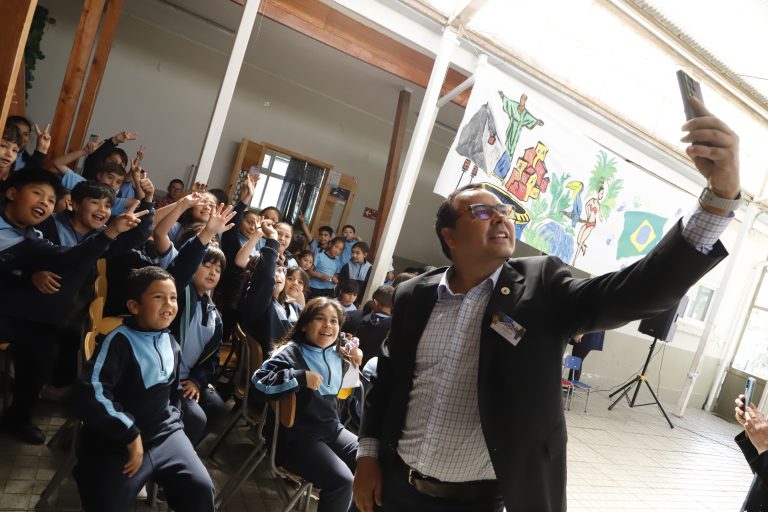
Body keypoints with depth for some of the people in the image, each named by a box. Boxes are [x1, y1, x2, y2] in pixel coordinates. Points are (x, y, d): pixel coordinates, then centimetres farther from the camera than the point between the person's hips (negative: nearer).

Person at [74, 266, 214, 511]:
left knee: (201, 488, -7)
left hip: (165, 433, 6)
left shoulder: (171, 344, 9)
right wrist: (130, 433, -20)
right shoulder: (119, 341, -16)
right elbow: (92, 394, -26)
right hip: (117, 441, -5)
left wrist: (173, 422, 10)